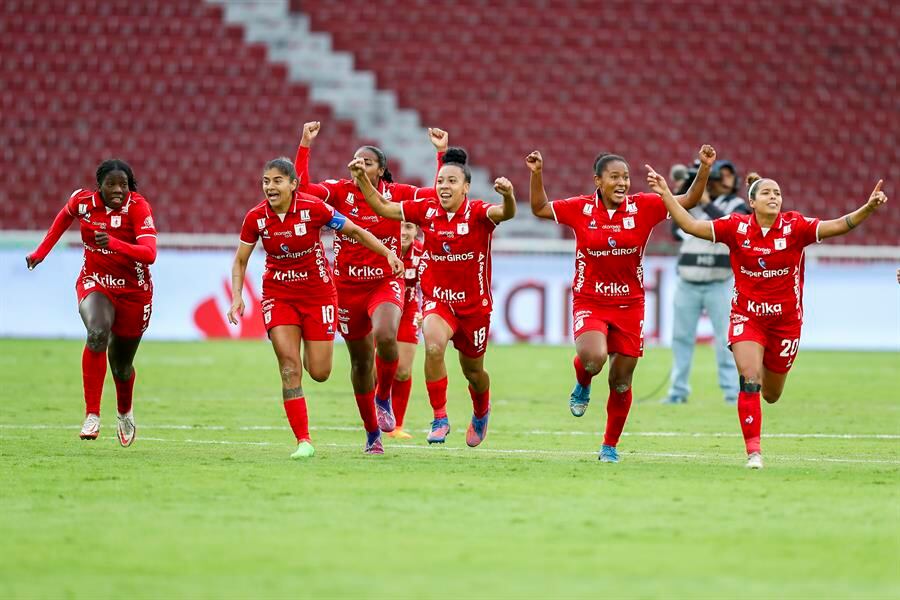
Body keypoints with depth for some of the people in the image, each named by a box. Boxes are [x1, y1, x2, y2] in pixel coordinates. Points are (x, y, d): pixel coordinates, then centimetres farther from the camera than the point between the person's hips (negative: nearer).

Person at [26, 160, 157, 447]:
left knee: (121, 365, 12)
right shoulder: (82, 201, -12)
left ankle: (125, 413, 48)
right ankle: (91, 416, -30)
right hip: (95, 283, 0)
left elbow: (149, 254, -34)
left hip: (133, 291, 0)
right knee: (98, 332, -33)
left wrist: (114, 243, -48)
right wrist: (42, 250, 15)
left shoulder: (138, 207, -21)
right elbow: (65, 216, 14)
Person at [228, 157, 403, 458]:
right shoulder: (255, 218, -10)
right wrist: (237, 296, -12)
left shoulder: (313, 208, -17)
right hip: (278, 294, 1)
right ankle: (303, 441, -9)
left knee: (319, 372, -3)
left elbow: (354, 231, -5)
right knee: (289, 367, -13)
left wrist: (388, 253, -14)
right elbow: (240, 262, 2)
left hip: (317, 292, -1)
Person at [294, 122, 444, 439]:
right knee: (361, 360, 10)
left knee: (385, 337, -31)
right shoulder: (340, 192, -3)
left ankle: (384, 398, -4)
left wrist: (442, 152, -12)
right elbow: (301, 188, -15)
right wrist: (305, 145, -20)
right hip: (347, 285, 2)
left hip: (385, 283, -2)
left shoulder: (397, 195, -4)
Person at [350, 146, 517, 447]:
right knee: (433, 346, -30)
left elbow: (505, 213, -35)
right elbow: (383, 207, 0)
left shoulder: (477, 213, -15)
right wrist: (362, 180, -12)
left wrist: (508, 196, -57)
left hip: (474, 303, -1)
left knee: (473, 370, 16)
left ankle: (481, 413, 50)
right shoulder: (426, 209, -6)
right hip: (437, 299, 1)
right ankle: (440, 418, -19)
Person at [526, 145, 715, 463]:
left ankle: (610, 446, 23)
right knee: (594, 358, -30)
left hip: (629, 304, 2)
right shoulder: (580, 209, -4)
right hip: (589, 302, -2)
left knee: (621, 382, 5)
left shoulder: (643, 207, -4)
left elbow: (689, 200, 0)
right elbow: (539, 208, 9)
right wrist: (536, 173, -3)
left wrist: (705, 168, -13)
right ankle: (582, 386, 8)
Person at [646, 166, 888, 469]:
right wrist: (665, 194, -14)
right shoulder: (736, 227, -8)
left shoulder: (794, 227, -11)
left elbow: (838, 226, -20)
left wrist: (868, 208, -35)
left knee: (771, 395, 14)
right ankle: (753, 450, -15)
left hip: (785, 321, 1)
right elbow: (691, 226, -7)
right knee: (749, 378, -22)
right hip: (747, 316, -1)